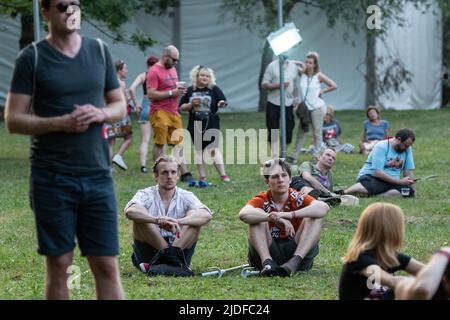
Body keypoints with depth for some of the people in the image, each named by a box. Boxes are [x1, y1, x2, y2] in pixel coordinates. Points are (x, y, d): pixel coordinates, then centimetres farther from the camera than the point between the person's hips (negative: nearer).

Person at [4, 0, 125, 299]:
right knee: (59, 265, 4)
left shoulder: (100, 50, 8)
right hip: (52, 179, -3)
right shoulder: (32, 58, -3)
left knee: (107, 266, 1)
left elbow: (120, 105, 15)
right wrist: (61, 123, -18)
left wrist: (101, 113, -7)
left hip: (97, 175, 3)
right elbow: (14, 120, -6)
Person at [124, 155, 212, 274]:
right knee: (140, 218, -24)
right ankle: (168, 254, -24)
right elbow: (130, 211, -26)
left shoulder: (186, 197, 4)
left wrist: (177, 222, -34)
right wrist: (158, 220, -42)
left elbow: (206, 215, -17)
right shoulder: (146, 195, -2)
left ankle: (173, 254, -33)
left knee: (195, 219, -17)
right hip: (149, 252, -1)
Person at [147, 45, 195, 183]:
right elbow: (151, 94, -17)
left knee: (180, 143, 5)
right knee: (159, 144, -2)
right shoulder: (154, 72, -10)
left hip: (174, 112, 8)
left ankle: (185, 173, 6)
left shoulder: (172, 69, 17)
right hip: (160, 113, -8)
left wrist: (180, 89, 5)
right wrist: (171, 93, -18)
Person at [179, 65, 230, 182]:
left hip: (211, 124, -3)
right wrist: (191, 104, -11)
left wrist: (222, 104, -26)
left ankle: (223, 175, -10)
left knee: (214, 149, -11)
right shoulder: (190, 91, 5)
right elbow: (182, 107, 8)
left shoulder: (214, 89, 1)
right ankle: (202, 176, 16)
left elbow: (223, 102, -3)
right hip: (195, 125, 3)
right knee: (199, 150, 9)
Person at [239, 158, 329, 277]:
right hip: (268, 252, 0)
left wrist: (289, 215, -34)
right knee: (258, 215, -18)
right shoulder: (262, 200, -1)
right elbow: (243, 214, -25)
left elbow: (324, 207, -23)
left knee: (314, 218, -17)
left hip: (295, 251, 1)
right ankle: (267, 262, -34)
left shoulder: (298, 199, 0)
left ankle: (294, 262, -34)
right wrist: (274, 218, -37)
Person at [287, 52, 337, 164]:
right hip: (305, 107, 3)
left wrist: (322, 91, -2)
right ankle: (294, 156, 4)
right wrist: (301, 66, -8)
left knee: (317, 133, 4)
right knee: (300, 132, 3)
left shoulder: (319, 76, -6)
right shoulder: (302, 73, 1)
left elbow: (334, 86, -1)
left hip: (317, 107, -3)